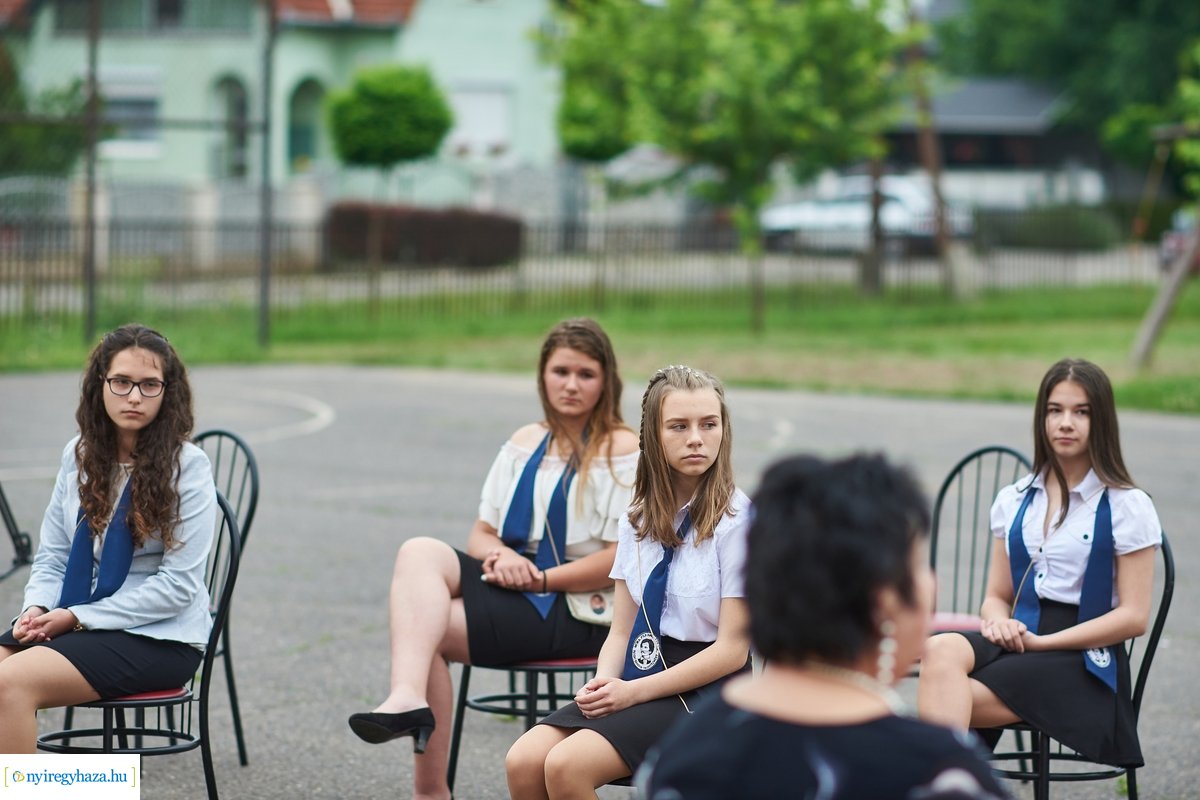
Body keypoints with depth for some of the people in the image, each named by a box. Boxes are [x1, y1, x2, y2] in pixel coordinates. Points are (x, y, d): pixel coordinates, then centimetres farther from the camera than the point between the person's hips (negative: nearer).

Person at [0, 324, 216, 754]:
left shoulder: (187, 466, -8)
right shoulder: (79, 455, 9)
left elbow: (178, 584, -12)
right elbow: (52, 555, 14)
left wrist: (77, 617, -14)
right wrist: (37, 609, -8)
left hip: (159, 638, -6)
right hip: (73, 624, 6)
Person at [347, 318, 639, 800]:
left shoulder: (623, 451, -4)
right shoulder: (525, 444, 16)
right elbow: (481, 534, 16)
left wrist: (539, 578, -16)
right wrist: (498, 554, -8)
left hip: (573, 611, -6)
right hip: (510, 588, 6)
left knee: (425, 630, -22)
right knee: (419, 552, -23)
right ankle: (409, 699, -37)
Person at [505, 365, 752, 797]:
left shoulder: (736, 519, -10)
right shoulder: (639, 519, 11)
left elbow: (732, 649, -12)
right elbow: (622, 630, 12)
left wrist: (633, 692, -15)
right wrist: (604, 684, -10)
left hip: (703, 690, -6)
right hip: (638, 676, 6)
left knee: (567, 765, -27)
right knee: (523, 761, -18)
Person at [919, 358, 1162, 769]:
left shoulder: (1127, 507, 2)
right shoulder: (1013, 501, 17)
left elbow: (1134, 616, -4)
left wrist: (1040, 642, -12)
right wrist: (997, 622, -7)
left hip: (1084, 662, -4)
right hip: (1019, 640, 4)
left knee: (945, 700, -31)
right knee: (941, 650, -34)